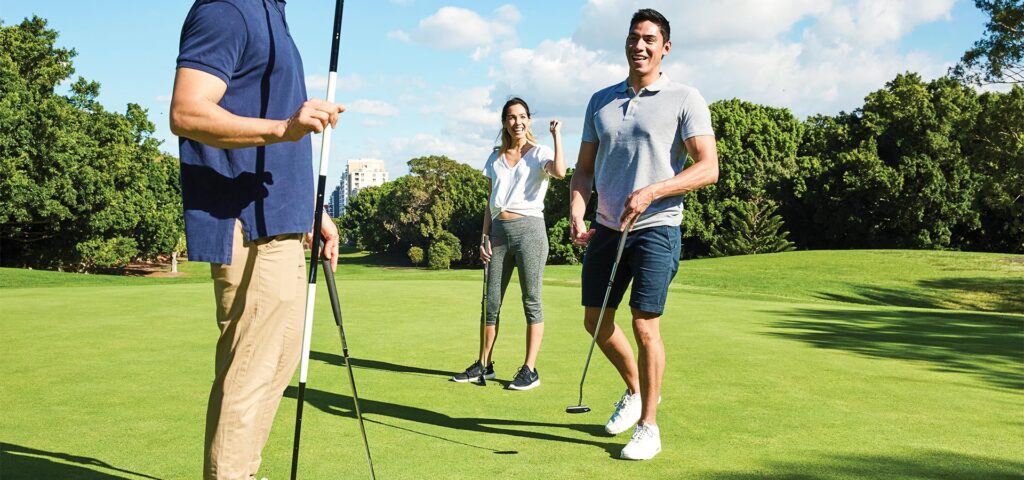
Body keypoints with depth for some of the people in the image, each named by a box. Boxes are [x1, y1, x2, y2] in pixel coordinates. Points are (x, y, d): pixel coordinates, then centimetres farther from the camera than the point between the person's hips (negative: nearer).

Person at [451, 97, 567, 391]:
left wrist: (557, 136, -15)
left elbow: (559, 172, -22)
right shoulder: (496, 158, 16)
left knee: (531, 301, -1)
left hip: (529, 229, -5)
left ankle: (530, 370, 4)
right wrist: (484, 237, 9)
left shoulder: (539, 153, 2)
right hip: (499, 231, 5)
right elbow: (491, 203, 17)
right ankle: (483, 365, 19)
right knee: (491, 301, 8)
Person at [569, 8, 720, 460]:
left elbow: (708, 168, -11)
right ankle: (635, 391, 35)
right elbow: (584, 169, 13)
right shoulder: (600, 101, 12)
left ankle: (648, 426, 10)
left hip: (656, 228, -5)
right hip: (606, 228, 6)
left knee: (645, 326, -6)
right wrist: (576, 212, -5)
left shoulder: (685, 100, -3)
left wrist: (651, 191, -22)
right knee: (596, 320, 10)